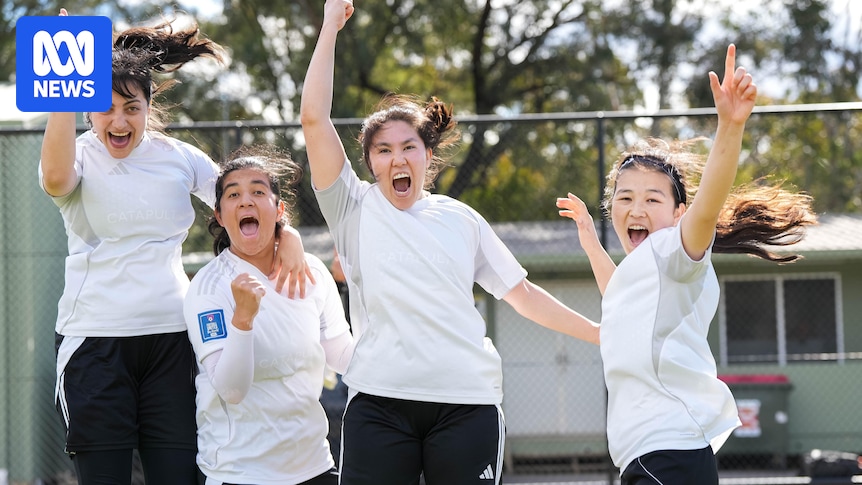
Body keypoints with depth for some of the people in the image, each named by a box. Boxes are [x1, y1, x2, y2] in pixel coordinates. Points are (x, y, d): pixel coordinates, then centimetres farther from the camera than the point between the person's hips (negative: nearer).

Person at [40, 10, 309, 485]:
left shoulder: (179, 158, 8)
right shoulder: (82, 156, 0)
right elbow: (56, 178, -25)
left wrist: (288, 237, -11)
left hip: (170, 338, 2)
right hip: (95, 338, -2)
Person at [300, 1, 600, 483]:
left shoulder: (460, 219, 16)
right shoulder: (355, 208, 11)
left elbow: (522, 292, 20)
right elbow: (314, 118, 2)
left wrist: (599, 334, 15)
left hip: (466, 402, 2)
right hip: (380, 401, -1)